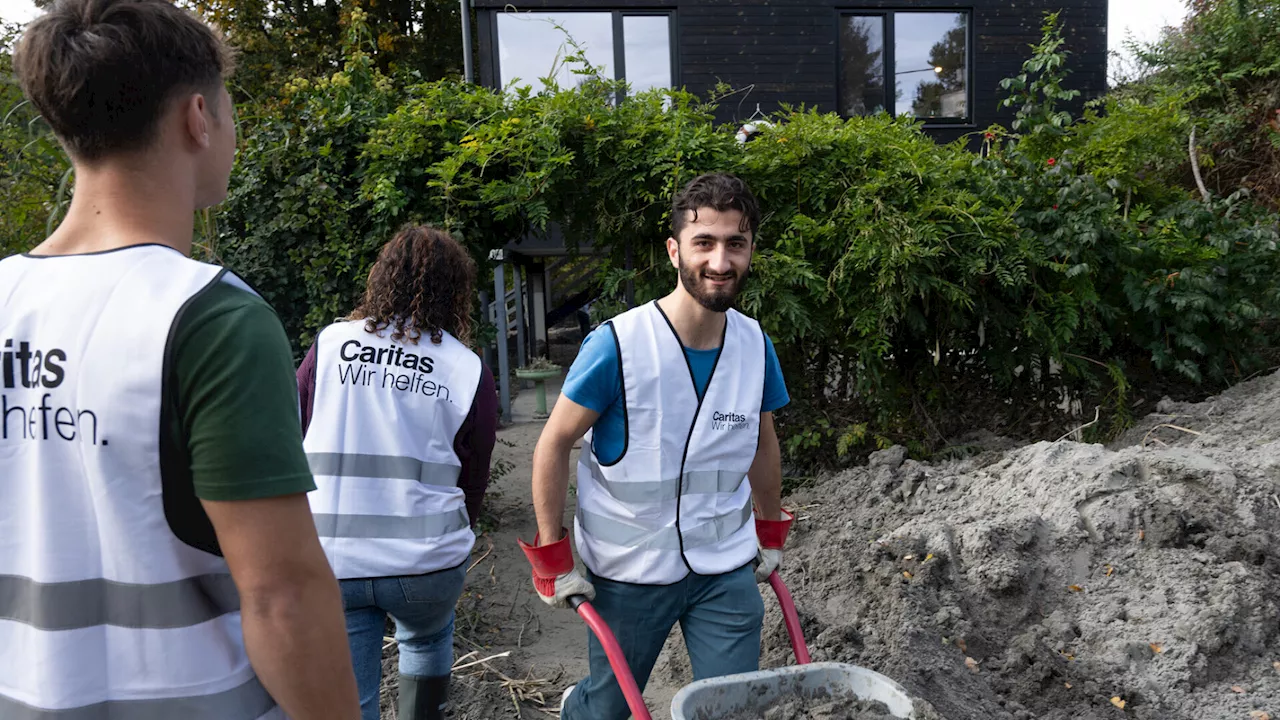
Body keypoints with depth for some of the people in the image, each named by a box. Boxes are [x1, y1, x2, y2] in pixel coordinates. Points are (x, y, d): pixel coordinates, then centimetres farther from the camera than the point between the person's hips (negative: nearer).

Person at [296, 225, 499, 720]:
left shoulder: (329, 343, 0)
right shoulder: (468, 371, -3)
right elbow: (472, 479, 4)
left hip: (329, 562, 0)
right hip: (427, 563, 0)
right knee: (427, 642, 30)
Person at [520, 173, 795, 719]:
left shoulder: (756, 346, -5)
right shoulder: (617, 345, -19)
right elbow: (553, 445, -11)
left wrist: (771, 534, 17)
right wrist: (552, 560, -10)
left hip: (727, 568, 4)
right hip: (629, 571, -3)